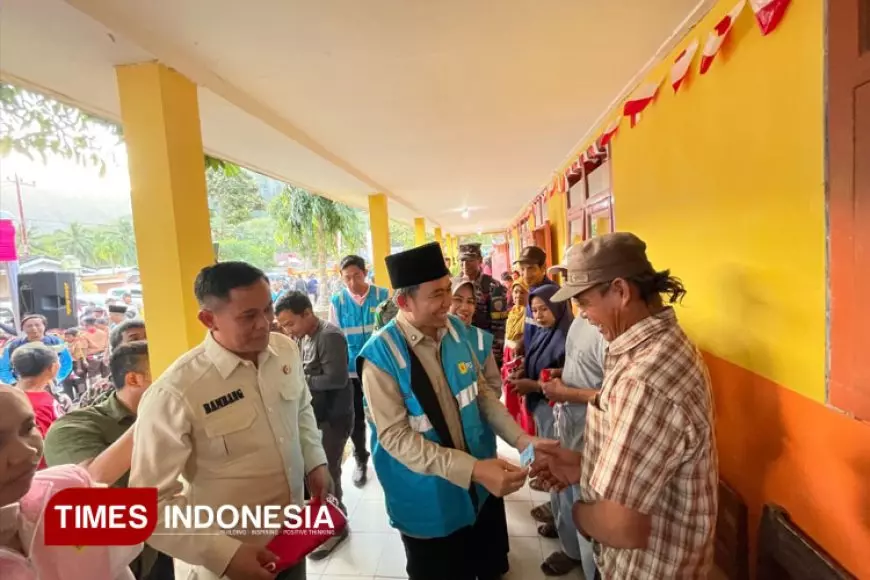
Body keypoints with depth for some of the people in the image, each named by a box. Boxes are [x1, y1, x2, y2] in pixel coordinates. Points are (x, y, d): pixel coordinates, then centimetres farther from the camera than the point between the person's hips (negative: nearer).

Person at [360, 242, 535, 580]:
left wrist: (520, 439, -10)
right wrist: (473, 469, -32)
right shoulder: (381, 355, -22)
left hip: (479, 490, 5)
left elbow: (482, 394, 4)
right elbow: (395, 436, -25)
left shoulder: (456, 329, -4)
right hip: (429, 503, -5)